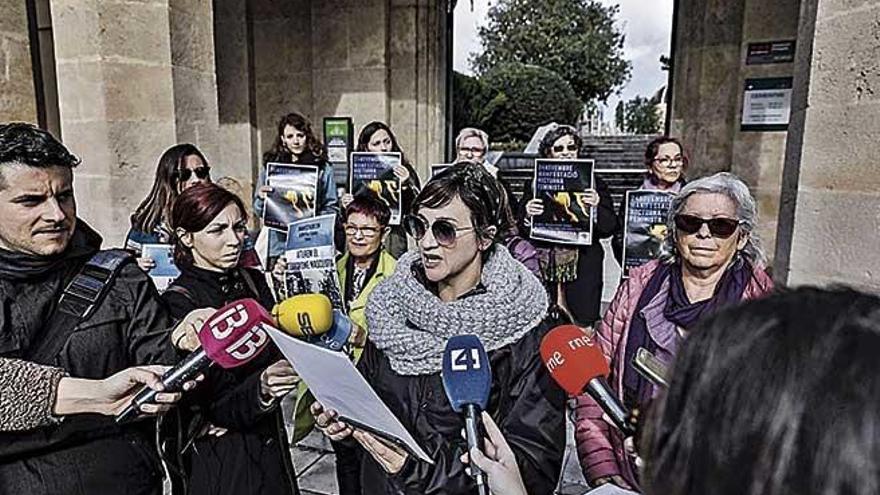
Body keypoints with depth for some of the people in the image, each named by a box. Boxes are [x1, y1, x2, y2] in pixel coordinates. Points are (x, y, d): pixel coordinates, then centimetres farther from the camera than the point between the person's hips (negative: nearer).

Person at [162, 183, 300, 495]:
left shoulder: (253, 280, 1)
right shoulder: (180, 302, -17)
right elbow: (216, 408, -20)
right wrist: (259, 389, -37)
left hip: (271, 444, 6)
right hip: (219, 460, -6)